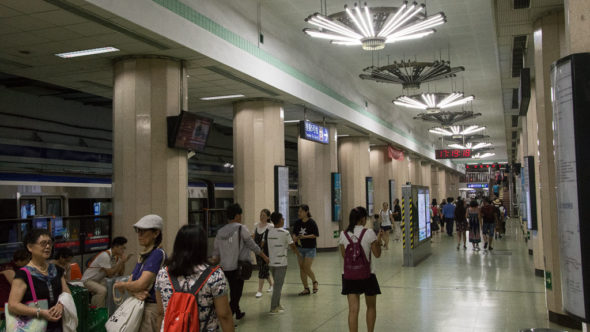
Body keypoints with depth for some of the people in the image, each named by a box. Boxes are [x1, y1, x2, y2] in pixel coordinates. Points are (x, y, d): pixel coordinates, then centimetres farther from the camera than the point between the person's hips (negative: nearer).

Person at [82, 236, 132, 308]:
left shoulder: (117, 256, -1)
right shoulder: (105, 256, -26)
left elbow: (121, 274, 0)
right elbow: (110, 274, -27)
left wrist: (123, 261, -14)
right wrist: (121, 261, -26)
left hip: (99, 280, 8)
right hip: (88, 280, -8)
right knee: (102, 290, -33)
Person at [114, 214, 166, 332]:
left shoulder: (158, 254, -14)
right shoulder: (142, 256, 14)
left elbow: (141, 284, -18)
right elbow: (130, 282, 10)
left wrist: (120, 285, 0)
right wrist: (135, 292, -13)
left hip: (152, 308, -8)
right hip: (139, 305, 8)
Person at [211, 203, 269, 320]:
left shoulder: (220, 232, 8)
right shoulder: (241, 228, -9)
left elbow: (216, 251, 7)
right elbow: (252, 245, -6)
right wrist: (264, 257, 2)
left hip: (225, 267, 6)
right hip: (238, 266, -6)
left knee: (234, 290, 20)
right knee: (236, 293, 0)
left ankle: (238, 313, 32)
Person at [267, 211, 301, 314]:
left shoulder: (269, 232, 5)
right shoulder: (284, 232, -11)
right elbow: (292, 246, -2)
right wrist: (298, 254, 15)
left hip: (271, 262, 6)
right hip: (281, 263, -6)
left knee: (277, 284, 18)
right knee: (278, 285, -1)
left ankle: (277, 305, 24)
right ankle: (274, 308, 1)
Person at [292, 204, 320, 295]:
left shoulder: (312, 222, -11)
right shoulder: (297, 223, 3)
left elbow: (316, 235, -13)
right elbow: (294, 233, 10)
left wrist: (305, 236, -21)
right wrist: (295, 237, -12)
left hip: (310, 248, -5)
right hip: (300, 248, 5)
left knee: (307, 268, -9)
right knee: (301, 268, 5)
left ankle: (315, 282, 20)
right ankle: (306, 288, 16)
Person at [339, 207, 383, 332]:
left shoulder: (343, 234, -2)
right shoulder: (369, 233, -11)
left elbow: (344, 255, 8)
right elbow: (377, 254, -5)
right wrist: (378, 239, 3)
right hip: (367, 274, -2)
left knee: (353, 310, 1)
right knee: (371, 307, 20)